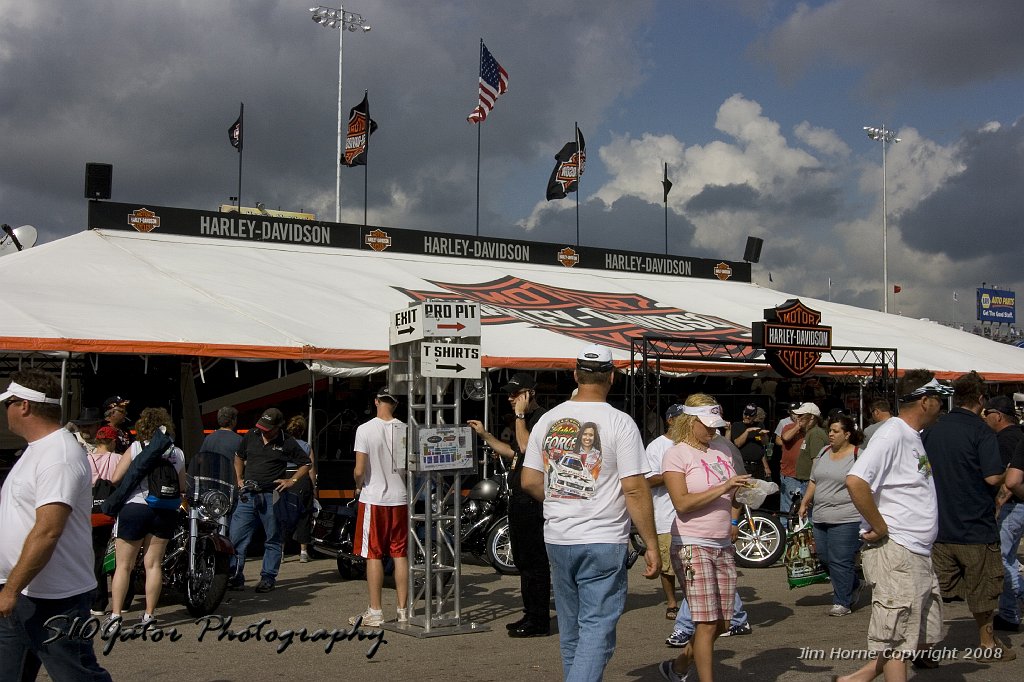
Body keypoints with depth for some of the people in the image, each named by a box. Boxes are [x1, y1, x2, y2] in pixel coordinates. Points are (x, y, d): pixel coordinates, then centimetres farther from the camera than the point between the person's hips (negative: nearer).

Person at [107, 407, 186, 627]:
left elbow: (116, 478, -8)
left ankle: (115, 614, 3)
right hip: (165, 513, 3)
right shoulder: (178, 453, 4)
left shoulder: (136, 448, -5)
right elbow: (182, 488, 9)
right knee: (153, 564, 8)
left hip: (135, 508, -3)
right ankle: (149, 615, 10)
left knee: (123, 566, 5)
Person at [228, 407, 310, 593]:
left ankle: (268, 578, 15)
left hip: (272, 497, -3)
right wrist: (239, 479, 11)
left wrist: (292, 481, -6)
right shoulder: (251, 436, 7)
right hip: (248, 496, 3)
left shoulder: (287, 443, -3)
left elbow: (306, 464, 5)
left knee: (272, 540, 5)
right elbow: (239, 457, 23)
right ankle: (235, 577, 5)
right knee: (235, 537, -2)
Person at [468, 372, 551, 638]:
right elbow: (513, 452, 27)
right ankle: (531, 615, 25)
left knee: (534, 561, -6)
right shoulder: (526, 419, 18)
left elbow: (526, 446, -28)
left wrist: (519, 415, -19)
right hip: (520, 500, 11)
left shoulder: (540, 418, -14)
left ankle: (539, 621, 0)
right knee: (523, 561, 16)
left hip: (533, 502, -11)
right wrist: (484, 435, 24)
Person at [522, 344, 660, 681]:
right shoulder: (619, 422, -9)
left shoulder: (548, 420, 5)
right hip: (603, 542, -5)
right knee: (597, 630, -2)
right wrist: (652, 547, -7)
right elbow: (635, 489, -13)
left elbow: (529, 481, 8)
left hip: (557, 539, 5)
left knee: (570, 632, 17)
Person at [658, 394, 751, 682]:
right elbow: (682, 503, -17)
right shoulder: (676, 454, -6)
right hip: (692, 546, -7)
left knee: (722, 624, 9)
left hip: (723, 546, 7)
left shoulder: (722, 451, 13)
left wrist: (733, 520, 7)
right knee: (707, 624, -10)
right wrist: (722, 488, -22)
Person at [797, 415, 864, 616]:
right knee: (825, 558, 12)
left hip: (846, 519, -7)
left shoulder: (858, 456, -7)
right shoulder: (823, 452, 13)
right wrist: (805, 503, 18)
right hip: (821, 517, 7)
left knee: (840, 562, -6)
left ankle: (842, 602, 5)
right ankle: (853, 586, 33)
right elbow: (813, 481, 21)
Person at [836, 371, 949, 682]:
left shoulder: (913, 436, 15)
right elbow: (856, 481, -29)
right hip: (894, 552, -10)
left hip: (918, 554, 10)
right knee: (898, 640, -3)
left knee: (926, 636, 16)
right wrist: (880, 528, -21)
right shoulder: (892, 433, -15)